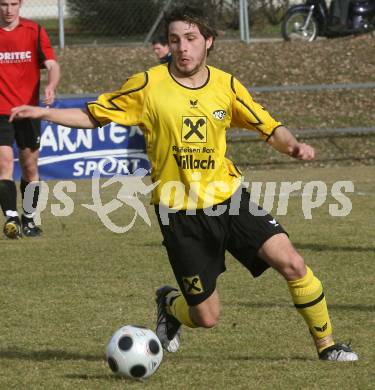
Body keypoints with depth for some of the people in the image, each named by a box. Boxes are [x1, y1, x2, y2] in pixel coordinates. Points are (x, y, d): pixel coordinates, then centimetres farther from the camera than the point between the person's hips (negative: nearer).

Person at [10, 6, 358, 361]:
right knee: (206, 317, 0)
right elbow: (94, 116, 1)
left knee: (292, 264, -15)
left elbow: (269, 128, 9)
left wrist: (293, 146, -12)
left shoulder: (226, 86, 1)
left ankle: (326, 344, 6)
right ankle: (169, 304, 37)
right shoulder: (148, 85, -7)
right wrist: (44, 113, -11)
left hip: (228, 198, 2)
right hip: (178, 211, -2)